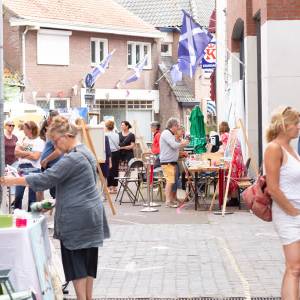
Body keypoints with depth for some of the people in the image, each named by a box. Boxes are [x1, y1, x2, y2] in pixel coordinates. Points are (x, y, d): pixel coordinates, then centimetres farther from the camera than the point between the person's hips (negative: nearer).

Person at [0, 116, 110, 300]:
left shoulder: (72, 159, -19)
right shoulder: (85, 152, 13)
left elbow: (45, 179, -21)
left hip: (76, 218, -10)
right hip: (91, 214, 10)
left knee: (75, 260, -1)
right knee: (89, 258, 13)